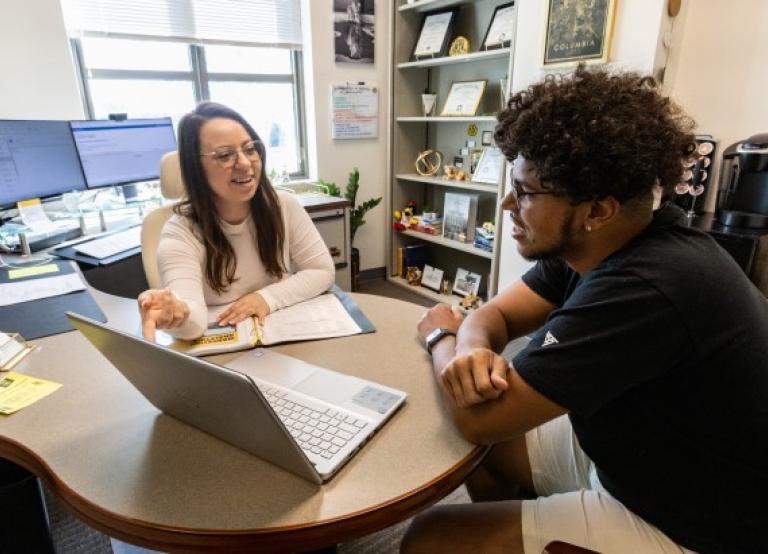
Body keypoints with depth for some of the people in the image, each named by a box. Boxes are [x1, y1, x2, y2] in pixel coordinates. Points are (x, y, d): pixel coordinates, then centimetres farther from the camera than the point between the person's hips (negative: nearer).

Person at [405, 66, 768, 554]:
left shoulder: (644, 291, -35)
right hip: (635, 453, 8)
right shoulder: (589, 245, -7)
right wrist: (473, 351, -25)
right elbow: (494, 315, -1)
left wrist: (442, 337, -9)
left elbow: (480, 418, -29)